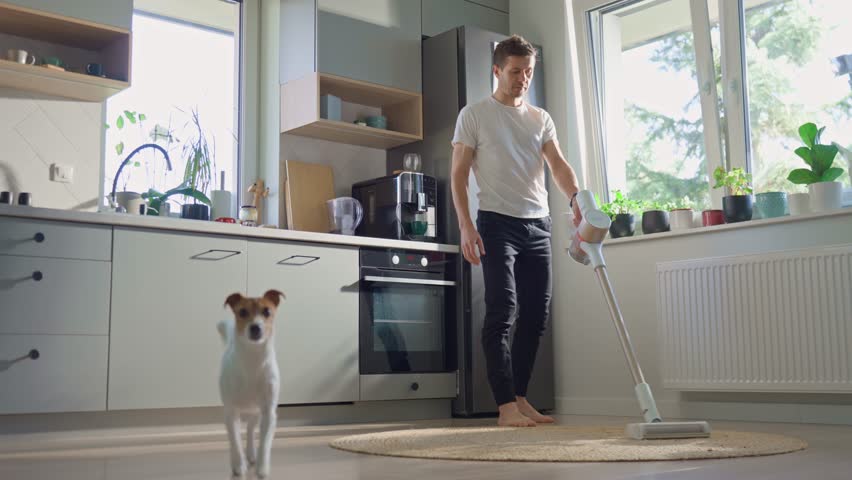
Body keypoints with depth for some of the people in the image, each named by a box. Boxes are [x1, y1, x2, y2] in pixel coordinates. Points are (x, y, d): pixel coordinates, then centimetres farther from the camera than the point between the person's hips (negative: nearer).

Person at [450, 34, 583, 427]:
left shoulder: (541, 119, 15)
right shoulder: (474, 115, 3)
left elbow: (558, 164, 2)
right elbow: (459, 174, -1)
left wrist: (575, 197, -20)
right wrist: (465, 225, -13)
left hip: (538, 224, 5)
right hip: (497, 223, -5)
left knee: (536, 315, 4)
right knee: (501, 311, -13)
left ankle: (520, 398, 14)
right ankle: (506, 405, -12)